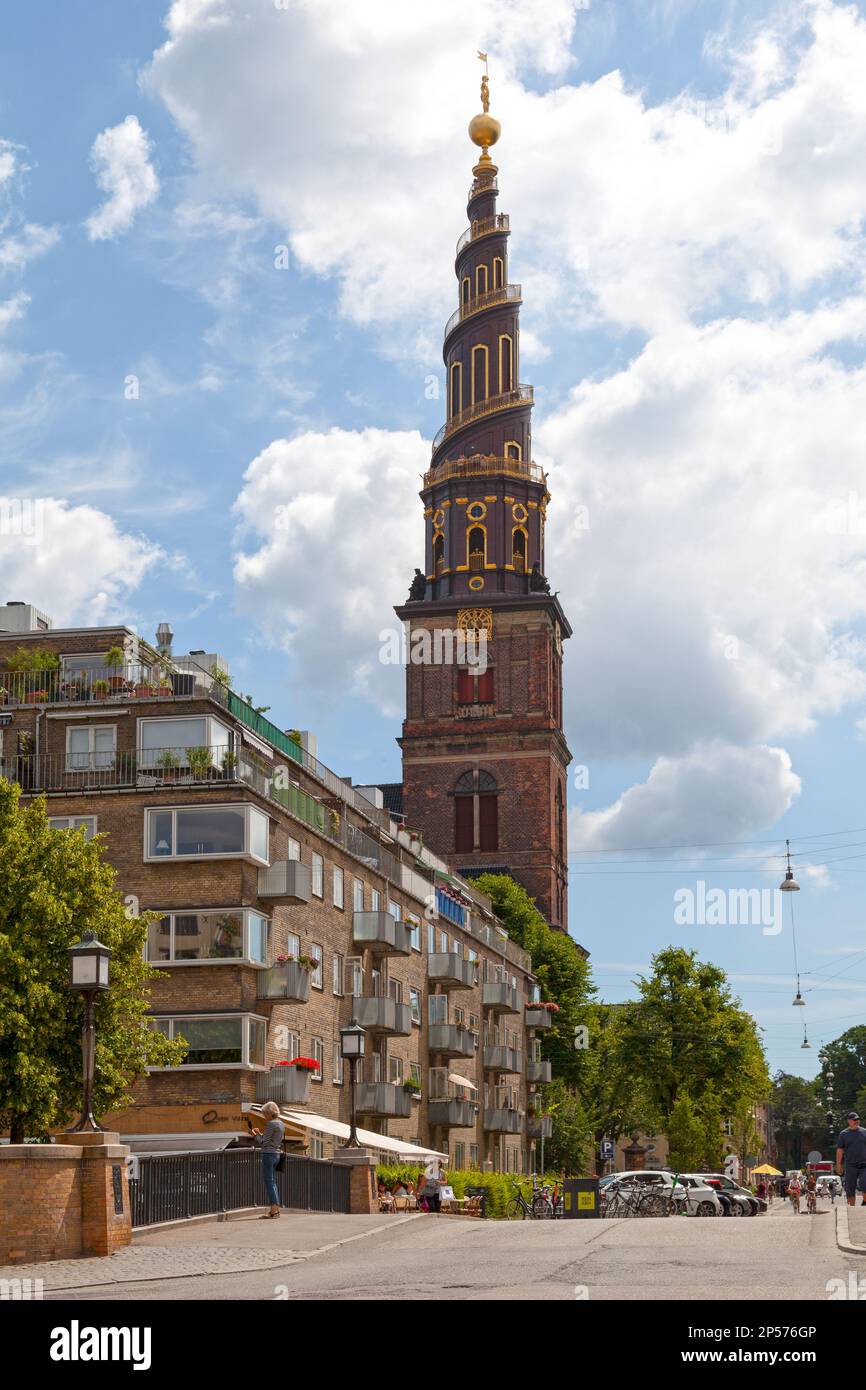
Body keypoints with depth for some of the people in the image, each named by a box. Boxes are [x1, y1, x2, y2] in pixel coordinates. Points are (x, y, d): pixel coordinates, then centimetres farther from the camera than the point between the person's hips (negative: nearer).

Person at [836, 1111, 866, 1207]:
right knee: (850, 1188, 1)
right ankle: (851, 1207, 11)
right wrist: (838, 1165, 0)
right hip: (850, 1166, 0)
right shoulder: (843, 1134, 6)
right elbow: (839, 1150, 6)